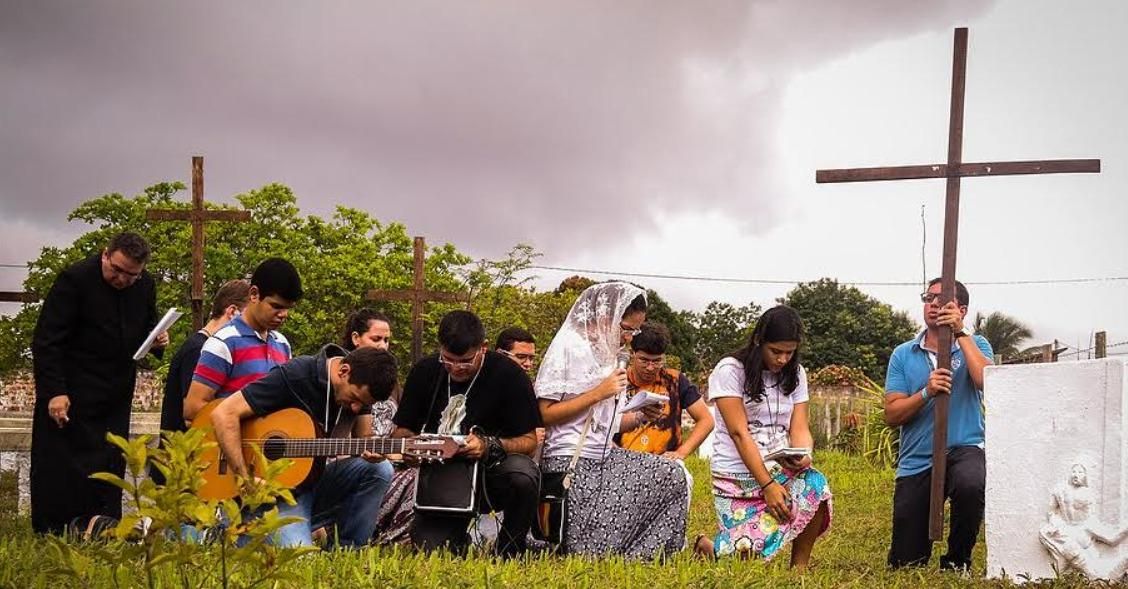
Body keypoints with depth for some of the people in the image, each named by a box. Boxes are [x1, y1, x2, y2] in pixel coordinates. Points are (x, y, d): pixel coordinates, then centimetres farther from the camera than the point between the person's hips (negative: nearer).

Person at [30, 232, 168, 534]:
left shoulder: (146, 285, 3)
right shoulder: (75, 279, -14)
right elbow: (46, 341, -15)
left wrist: (157, 340, -3)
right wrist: (54, 392, -21)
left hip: (116, 398, 5)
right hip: (70, 396, -5)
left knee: (109, 471, 5)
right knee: (59, 472, -2)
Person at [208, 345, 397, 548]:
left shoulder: (360, 387, -2)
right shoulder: (294, 377, -20)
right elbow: (223, 414, -23)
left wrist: (371, 452, -23)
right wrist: (245, 479, -29)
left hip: (315, 481, 6)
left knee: (380, 469, -16)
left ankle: (350, 553, -3)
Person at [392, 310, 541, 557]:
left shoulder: (509, 375, -10)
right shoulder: (425, 371, 1)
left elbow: (529, 440, -8)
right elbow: (402, 431, 9)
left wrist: (489, 446, -26)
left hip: (493, 471, -2)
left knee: (522, 475, -37)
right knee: (429, 549, -21)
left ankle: (510, 553, -8)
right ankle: (459, 541, 20)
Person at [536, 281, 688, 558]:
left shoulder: (611, 352, 14)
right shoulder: (568, 346, -8)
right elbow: (544, 414, -13)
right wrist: (598, 393, -15)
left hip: (603, 457, 8)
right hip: (571, 463, -8)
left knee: (673, 474, -6)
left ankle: (642, 556, -1)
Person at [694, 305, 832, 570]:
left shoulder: (795, 374, 9)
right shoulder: (730, 371, -8)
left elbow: (799, 428, 2)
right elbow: (739, 433, -15)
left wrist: (804, 456, -22)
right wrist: (767, 485, -21)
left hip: (782, 470, 4)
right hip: (738, 476, -4)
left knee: (816, 486, -29)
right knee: (747, 554, -16)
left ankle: (800, 567, -10)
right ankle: (707, 545, 20)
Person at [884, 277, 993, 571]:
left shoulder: (975, 346, 5)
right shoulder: (903, 355, 7)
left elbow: (987, 381, -18)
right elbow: (891, 414, -1)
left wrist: (961, 332, -16)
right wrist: (926, 393, -18)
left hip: (964, 448, -2)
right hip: (916, 461, 2)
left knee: (970, 485, -40)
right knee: (904, 563, 2)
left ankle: (957, 562, -13)